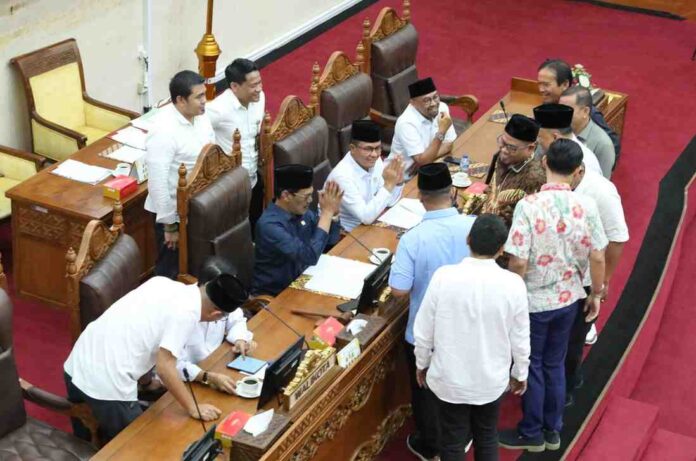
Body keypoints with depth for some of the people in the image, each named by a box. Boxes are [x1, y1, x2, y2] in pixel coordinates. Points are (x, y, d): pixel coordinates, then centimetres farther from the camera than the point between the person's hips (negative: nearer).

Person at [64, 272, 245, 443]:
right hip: (107, 385, -9)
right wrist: (194, 409, -5)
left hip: (77, 364, 9)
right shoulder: (187, 312, -12)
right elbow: (165, 369, -17)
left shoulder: (162, 282, 11)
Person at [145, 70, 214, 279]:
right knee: (171, 272, 11)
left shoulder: (200, 116, -3)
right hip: (176, 212, -7)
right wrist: (170, 225, -20)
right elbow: (158, 183, -25)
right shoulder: (164, 132, -28)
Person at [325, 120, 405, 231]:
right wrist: (389, 184, -30)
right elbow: (366, 217, -29)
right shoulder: (343, 175, -28)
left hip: (365, 223, 8)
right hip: (342, 234, -7)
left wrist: (398, 181, -17)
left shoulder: (375, 161, -5)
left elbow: (389, 201, 1)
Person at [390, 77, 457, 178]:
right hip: (406, 177, -6)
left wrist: (426, 159, -18)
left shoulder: (442, 108, -6)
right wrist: (441, 132, -31)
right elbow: (422, 161, -27)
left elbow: (448, 145, -2)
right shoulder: (406, 123, -24)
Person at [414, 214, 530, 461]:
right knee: (487, 439, 22)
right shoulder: (513, 284, -18)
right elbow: (520, 338, -6)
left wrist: (422, 363, 9)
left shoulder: (443, 276, -20)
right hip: (491, 380, 1)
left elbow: (423, 330, -10)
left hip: (449, 379, -1)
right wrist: (520, 373, 12)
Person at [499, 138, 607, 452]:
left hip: (534, 301, -4)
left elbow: (518, 263, -22)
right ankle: (552, 430, 33)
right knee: (555, 364, 20)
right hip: (568, 299, 4)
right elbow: (597, 257, -5)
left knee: (531, 366, 13)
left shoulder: (528, 206, -23)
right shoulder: (586, 206, -12)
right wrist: (596, 293, 11)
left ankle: (531, 434, 27)